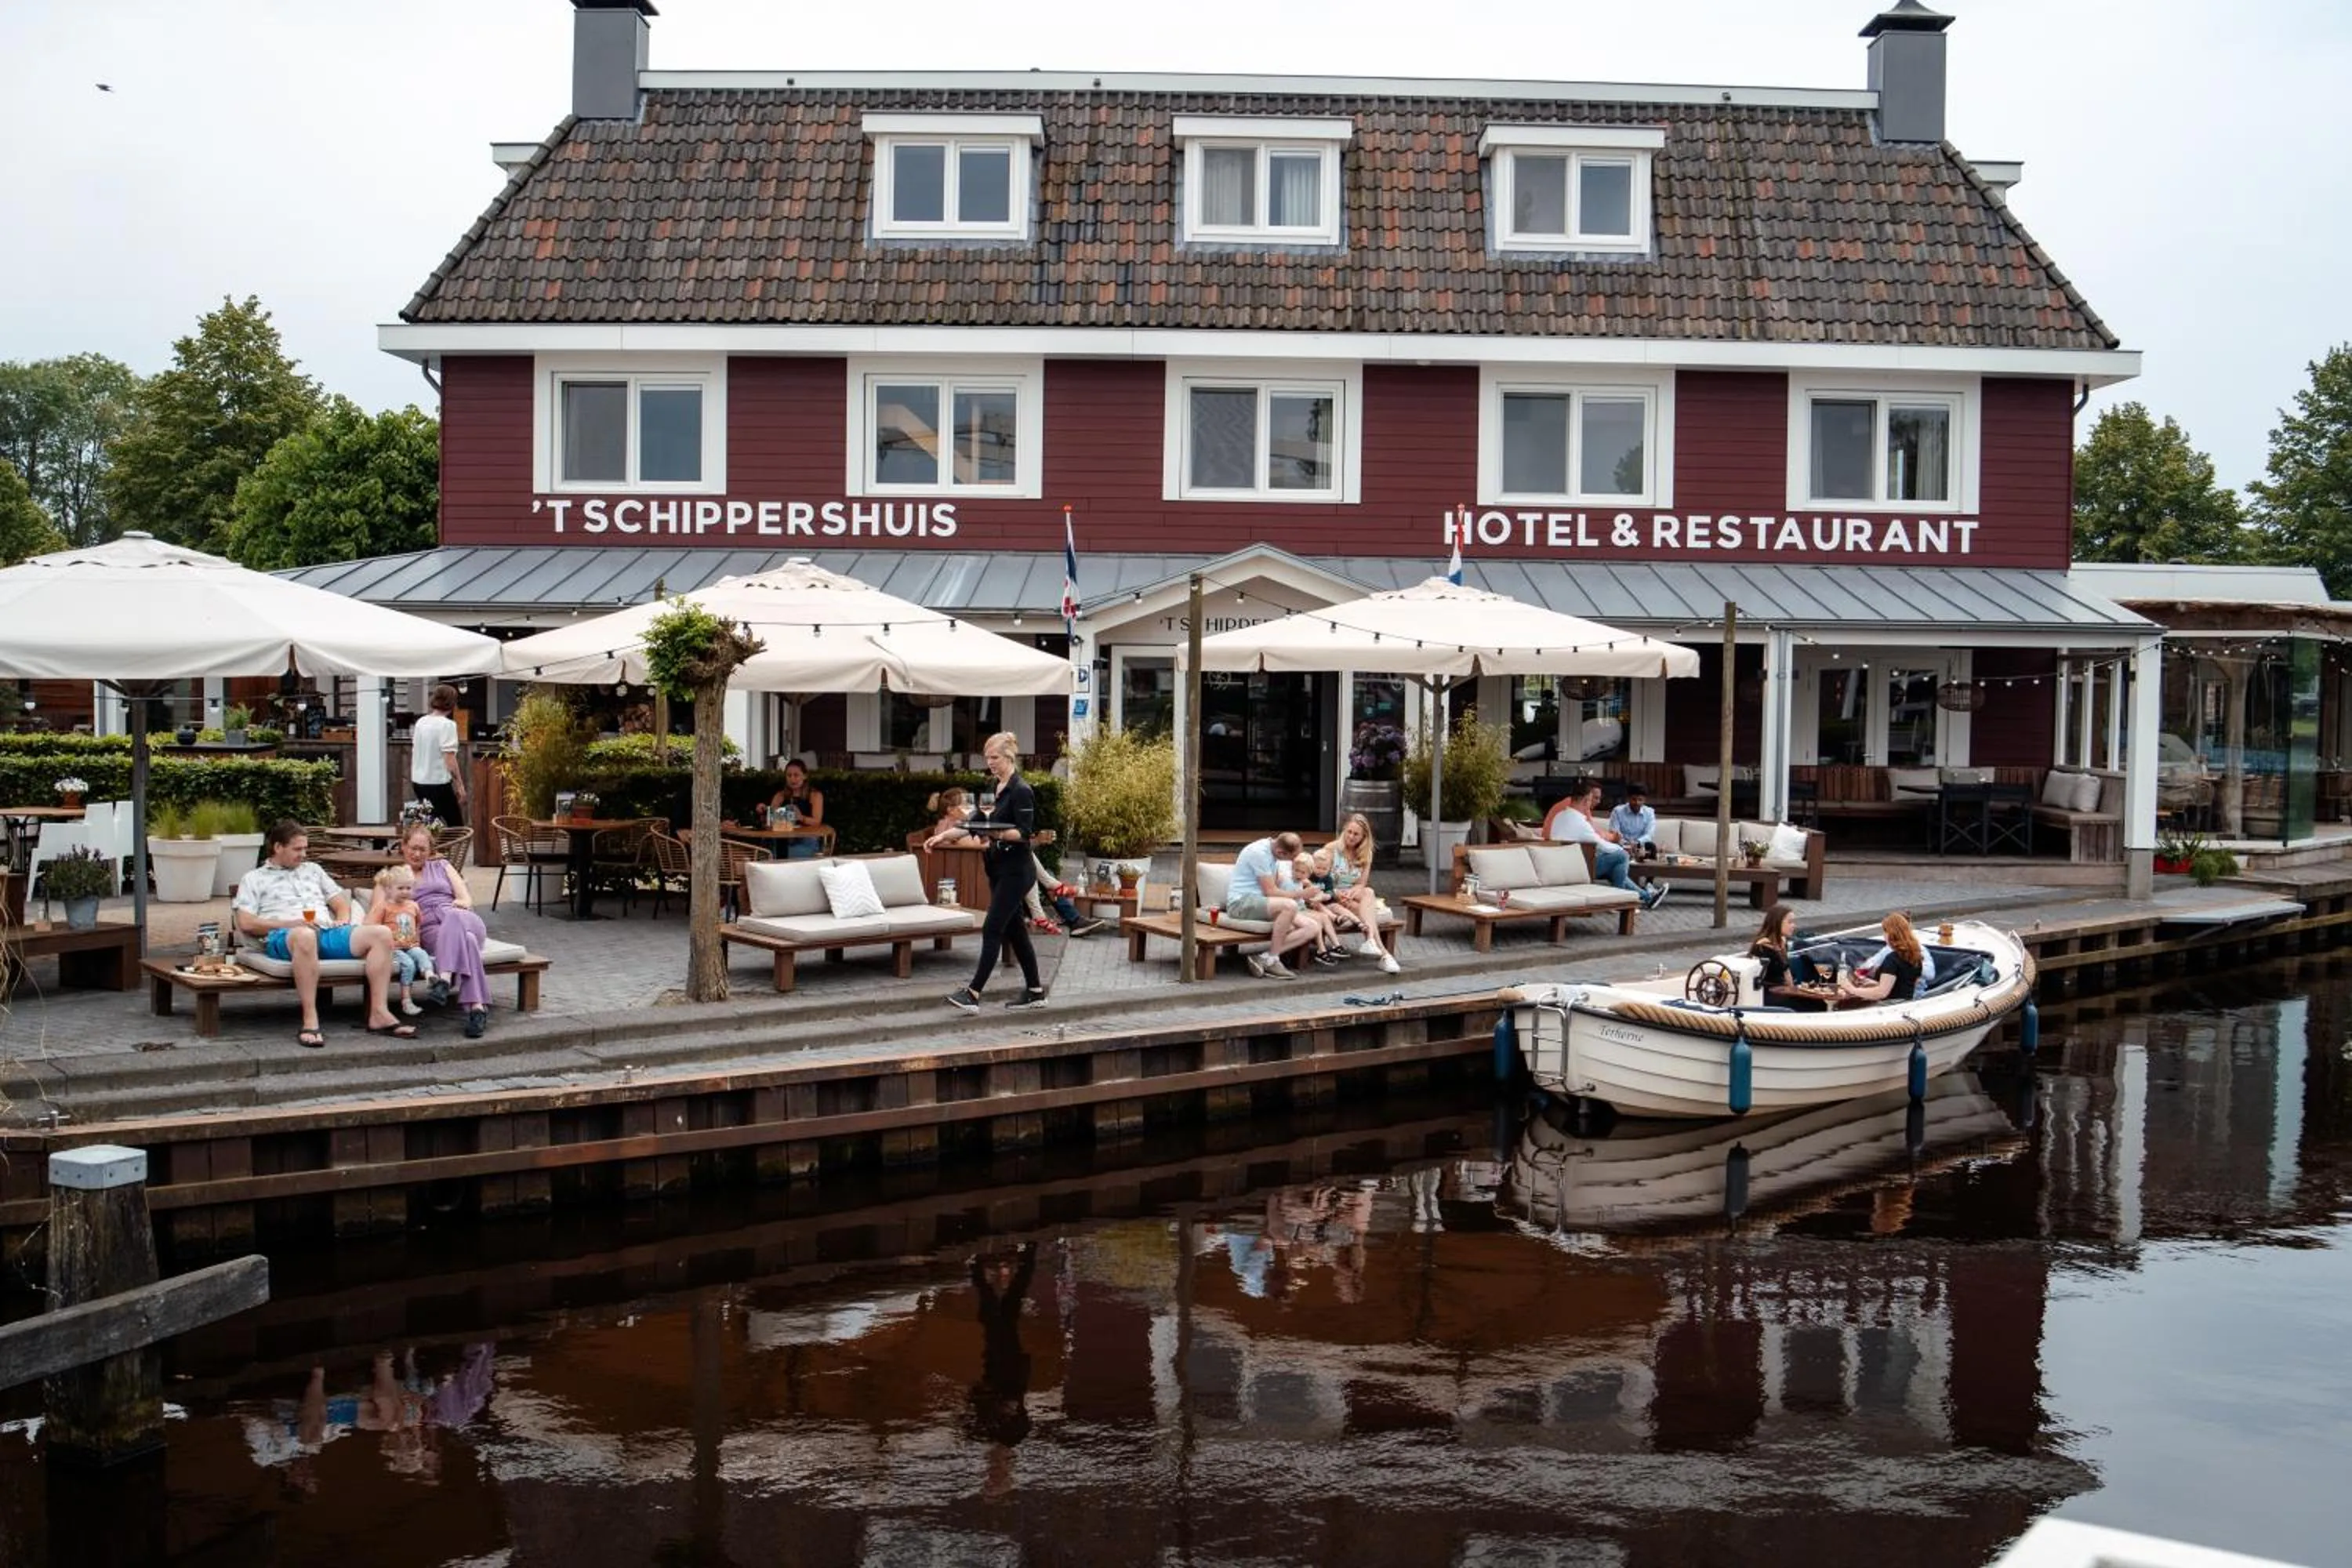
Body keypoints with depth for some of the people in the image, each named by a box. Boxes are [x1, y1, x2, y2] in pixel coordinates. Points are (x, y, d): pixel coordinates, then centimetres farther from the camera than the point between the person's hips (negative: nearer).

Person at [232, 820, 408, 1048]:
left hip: (328, 931, 5)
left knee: (381, 934, -22)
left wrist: (343, 920, 4)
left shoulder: (312, 870, 32)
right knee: (304, 935, -44)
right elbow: (245, 924, 4)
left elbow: (340, 902, 29)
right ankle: (310, 1021, -44)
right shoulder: (253, 879, 18)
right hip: (283, 936, -5)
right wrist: (291, 923, -8)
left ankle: (378, 1014, -28)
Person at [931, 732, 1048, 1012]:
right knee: (1014, 930, 11)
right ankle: (1035, 992, 17)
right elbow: (975, 821, 15)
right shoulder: (997, 789, 13)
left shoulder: (1021, 791, -13)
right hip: (999, 870, 9)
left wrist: (998, 834, -32)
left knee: (992, 929, -11)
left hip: (1016, 871, -9)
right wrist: (943, 836, 6)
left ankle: (973, 994, -12)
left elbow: (1024, 833, -18)